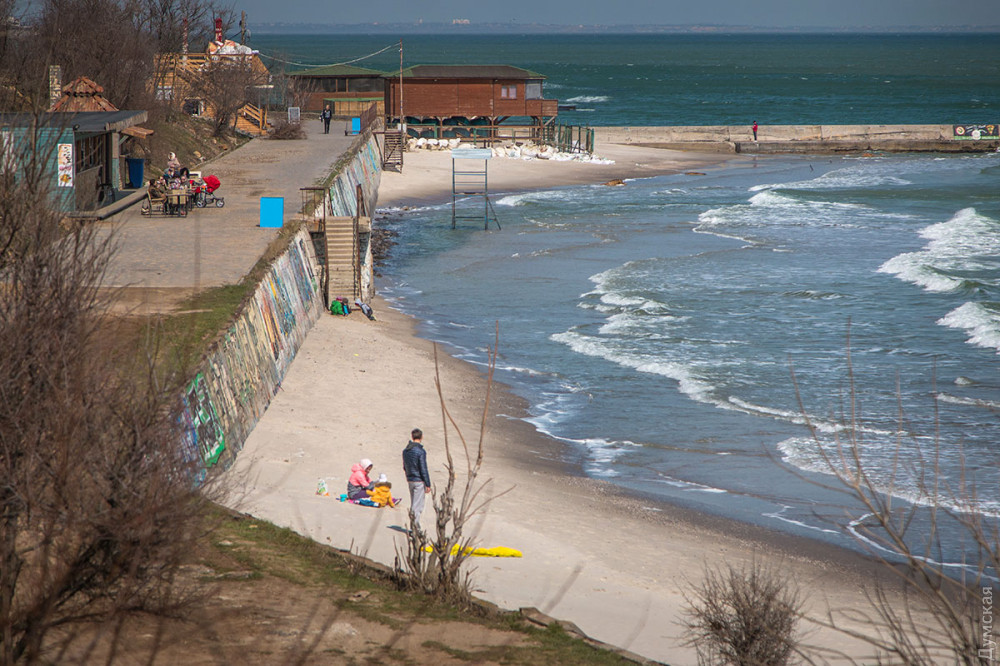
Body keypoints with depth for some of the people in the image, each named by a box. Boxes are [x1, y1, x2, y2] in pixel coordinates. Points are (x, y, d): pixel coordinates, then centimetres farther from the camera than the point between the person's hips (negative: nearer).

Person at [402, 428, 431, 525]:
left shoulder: (405, 451, 6)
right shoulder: (420, 452, -17)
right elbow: (423, 469, -16)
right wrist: (428, 484, -10)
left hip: (410, 480, 7)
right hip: (419, 481, -7)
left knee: (413, 504, 16)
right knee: (418, 506, -4)